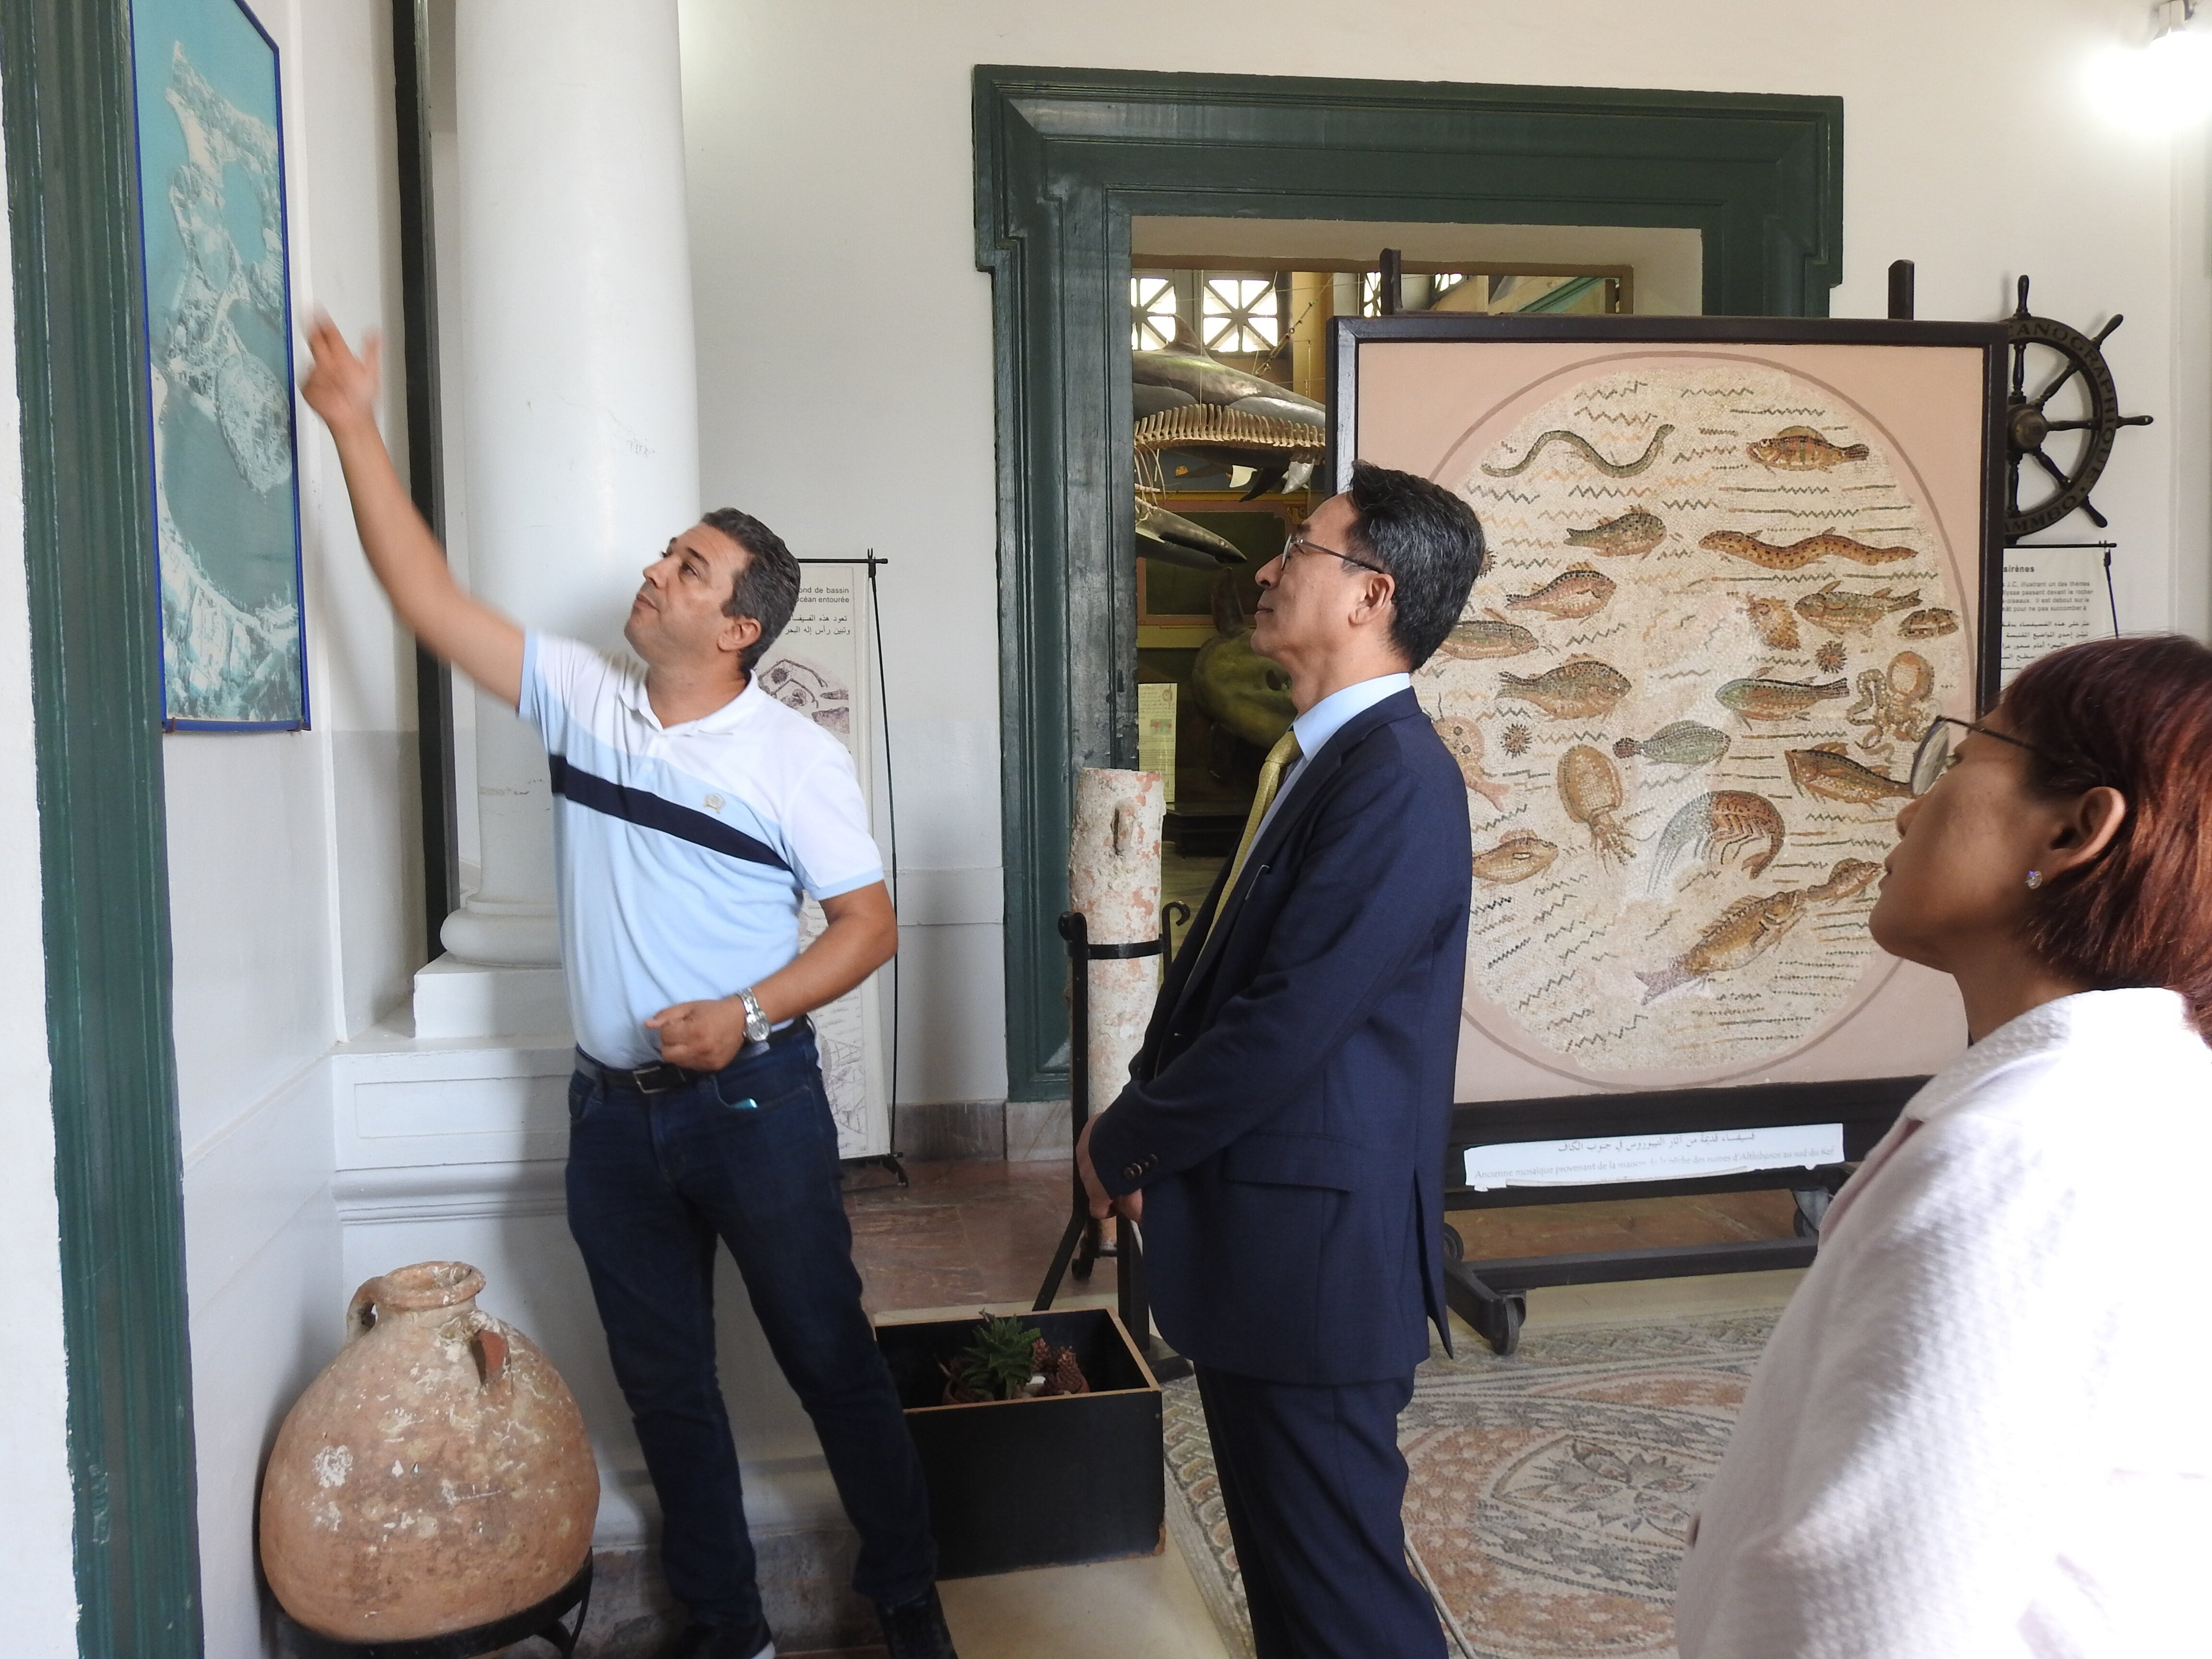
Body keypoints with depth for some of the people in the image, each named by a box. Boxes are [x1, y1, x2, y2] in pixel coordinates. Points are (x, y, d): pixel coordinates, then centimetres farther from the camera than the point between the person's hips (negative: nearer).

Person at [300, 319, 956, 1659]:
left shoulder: (796, 755, -10)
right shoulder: (582, 699, 2)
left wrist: (748, 1013, -21)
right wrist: (359, 429, 0)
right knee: (663, 1381, 14)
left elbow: (869, 925, -9)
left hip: (753, 1098, -5)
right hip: (616, 1107, 5)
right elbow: (429, 596, 2)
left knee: (831, 1357, 6)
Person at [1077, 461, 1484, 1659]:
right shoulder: (1312, 758, 10)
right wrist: (1141, 1126, 1)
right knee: (1280, 1555, 23)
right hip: (1261, 1240, 9)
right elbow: (1215, 968, 15)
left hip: (1318, 1247, -9)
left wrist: (1123, 1144, -10)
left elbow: (1286, 1024, -23)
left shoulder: (1398, 782, -20)